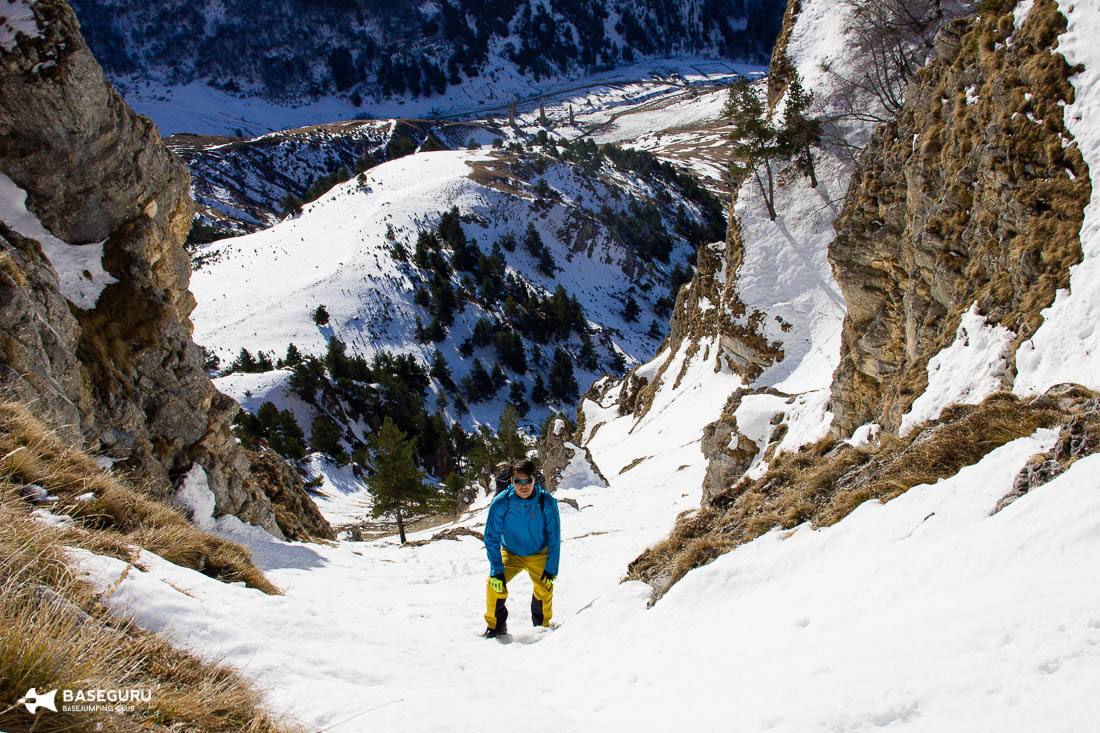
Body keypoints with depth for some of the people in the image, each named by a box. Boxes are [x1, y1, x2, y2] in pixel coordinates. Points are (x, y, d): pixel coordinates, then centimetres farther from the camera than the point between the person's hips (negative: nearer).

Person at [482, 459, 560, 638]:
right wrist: (496, 570, -20)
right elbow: (491, 537, -14)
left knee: (544, 588, -17)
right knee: (494, 584, -19)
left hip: (539, 554, 0)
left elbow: (554, 536, -10)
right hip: (510, 553, 0)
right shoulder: (500, 503, -24)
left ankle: (542, 626, 12)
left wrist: (551, 568, -11)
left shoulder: (547, 502, -22)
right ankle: (496, 625, 5)